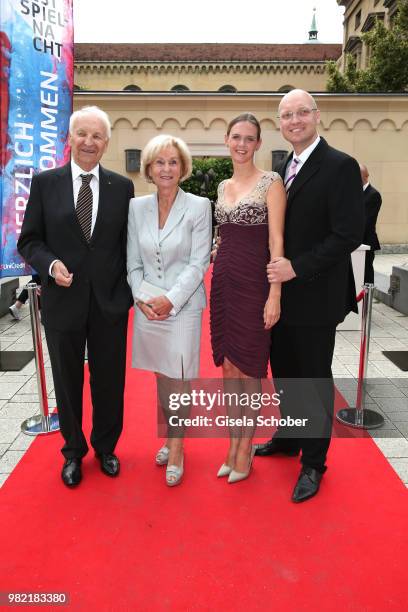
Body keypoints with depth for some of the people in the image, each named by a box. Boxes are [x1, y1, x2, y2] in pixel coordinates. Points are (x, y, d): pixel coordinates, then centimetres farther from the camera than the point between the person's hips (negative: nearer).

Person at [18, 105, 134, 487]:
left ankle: (105, 447, 37)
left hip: (110, 302, 1)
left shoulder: (122, 187, 3)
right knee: (67, 382, 14)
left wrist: (129, 290, -3)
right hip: (63, 301, 0)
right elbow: (29, 241, 3)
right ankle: (73, 452, 37)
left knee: (109, 382, 12)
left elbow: (129, 242, 5)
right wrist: (50, 264, -17)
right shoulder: (45, 183, 1)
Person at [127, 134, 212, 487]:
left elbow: (199, 262, -9)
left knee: (178, 379, 1)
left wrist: (170, 300, -15)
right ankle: (171, 436, 34)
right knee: (161, 378, 15)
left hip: (183, 306, -3)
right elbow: (133, 263, 6)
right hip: (147, 308, 4)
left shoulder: (199, 206, -5)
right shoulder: (137, 207, 5)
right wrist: (142, 297, -8)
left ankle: (176, 448, 20)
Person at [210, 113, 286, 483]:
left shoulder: (271, 182, -5)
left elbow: (276, 241, -11)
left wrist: (275, 295, -17)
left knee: (248, 368, 4)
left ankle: (246, 446, 23)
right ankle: (234, 441, 27)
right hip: (222, 281, 6)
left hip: (253, 283, -6)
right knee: (228, 366, 11)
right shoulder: (223, 186, 13)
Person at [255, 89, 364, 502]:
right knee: (283, 371, 19)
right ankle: (288, 437, 41)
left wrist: (297, 267, -21)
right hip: (281, 293, 7)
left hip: (314, 296, -7)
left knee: (314, 379, 7)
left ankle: (313, 462, 26)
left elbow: (349, 235, -19)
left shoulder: (340, 166, -13)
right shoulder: (285, 167, 11)